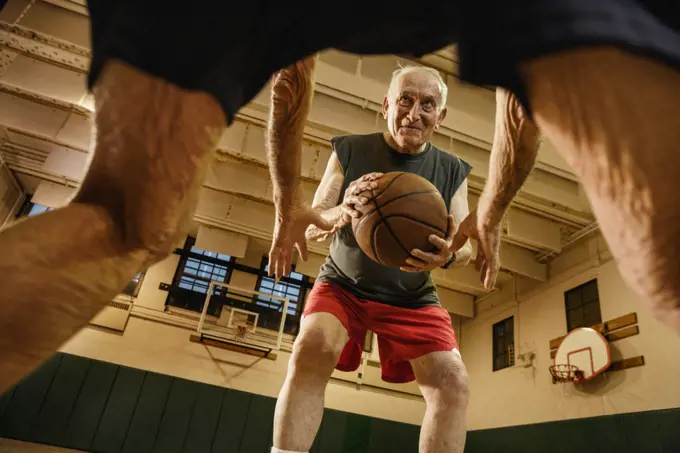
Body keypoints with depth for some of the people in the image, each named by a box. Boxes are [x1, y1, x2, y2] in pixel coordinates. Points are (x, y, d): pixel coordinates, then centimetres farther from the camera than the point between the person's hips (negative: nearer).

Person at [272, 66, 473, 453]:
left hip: (413, 298, 2)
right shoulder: (349, 151, -10)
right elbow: (310, 226, -11)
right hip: (343, 285, -1)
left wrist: (449, 253, -33)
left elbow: (468, 245, -6)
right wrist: (342, 212, -37)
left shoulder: (453, 171, -4)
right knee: (311, 351, -27)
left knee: (453, 383, -12)